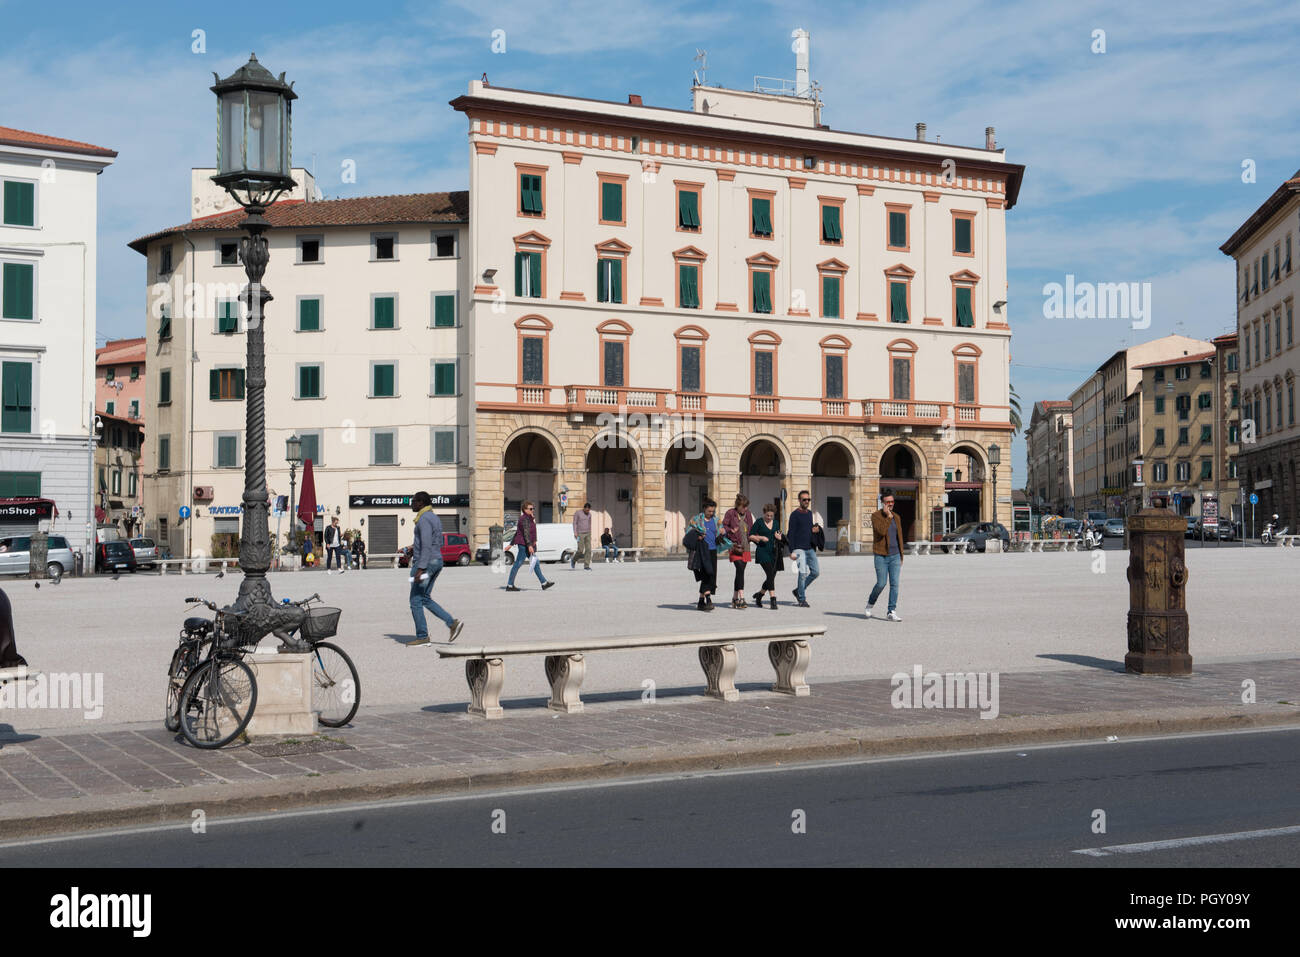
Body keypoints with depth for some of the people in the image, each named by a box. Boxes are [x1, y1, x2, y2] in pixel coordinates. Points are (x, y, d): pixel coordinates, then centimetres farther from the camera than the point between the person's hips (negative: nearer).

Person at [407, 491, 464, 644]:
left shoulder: (424, 519, -16)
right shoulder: (434, 518, 15)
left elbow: (426, 545, -23)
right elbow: (439, 543, 20)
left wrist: (420, 568, -27)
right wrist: (416, 548, 25)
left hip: (424, 562, -10)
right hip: (437, 561, 10)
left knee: (416, 600, 0)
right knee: (425, 599, 16)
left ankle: (422, 637, 4)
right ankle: (452, 622, 6)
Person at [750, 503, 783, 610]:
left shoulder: (775, 523, 13)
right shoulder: (759, 522, -1)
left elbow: (781, 539, 20)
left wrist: (779, 538, -2)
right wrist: (761, 538, -16)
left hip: (774, 553, 6)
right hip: (762, 552, -6)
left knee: (772, 577, 7)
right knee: (770, 574, -17)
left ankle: (759, 594, 30)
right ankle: (773, 600, -18)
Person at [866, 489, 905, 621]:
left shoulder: (896, 517, 10)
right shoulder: (876, 516, -7)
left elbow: (899, 538, 15)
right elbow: (881, 531, -23)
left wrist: (901, 558, 14)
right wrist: (888, 516, -21)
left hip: (895, 556, 4)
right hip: (881, 556, -4)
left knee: (895, 584, -4)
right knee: (881, 584, -4)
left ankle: (891, 612, 0)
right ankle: (870, 603, 24)